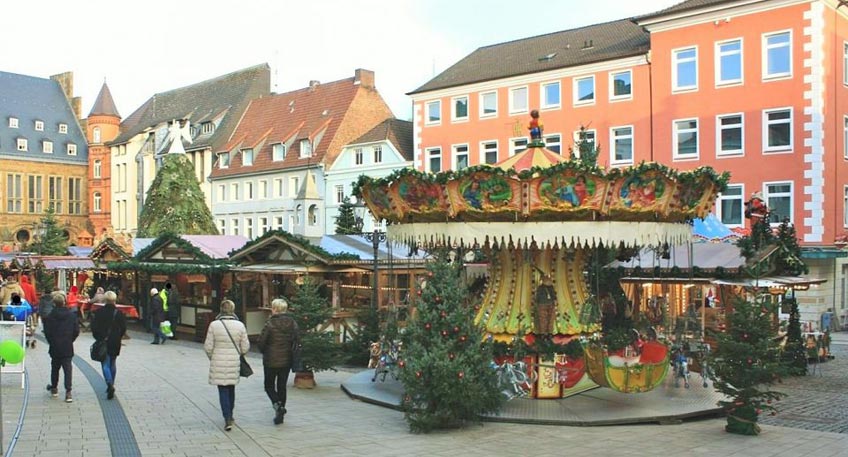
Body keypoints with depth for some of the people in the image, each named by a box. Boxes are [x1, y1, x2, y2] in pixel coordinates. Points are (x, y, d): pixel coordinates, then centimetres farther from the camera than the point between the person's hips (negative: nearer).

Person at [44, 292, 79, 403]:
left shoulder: (50, 315, -8)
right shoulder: (72, 315, -4)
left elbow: (47, 331, -5)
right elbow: (76, 331, -1)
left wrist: (51, 342, 11)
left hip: (54, 348, 0)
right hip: (68, 348, 0)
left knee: (55, 367, 18)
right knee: (68, 369, -1)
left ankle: (54, 388, 32)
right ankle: (68, 392, -9)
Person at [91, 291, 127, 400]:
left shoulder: (99, 312, -6)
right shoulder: (119, 313, -3)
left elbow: (94, 327, -5)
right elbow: (123, 328, 0)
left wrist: (99, 338, 8)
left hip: (103, 342, -2)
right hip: (115, 343, 2)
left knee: (105, 364, -1)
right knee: (113, 364, 16)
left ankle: (110, 384, -21)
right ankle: (111, 384, 23)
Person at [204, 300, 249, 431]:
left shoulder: (214, 325, -9)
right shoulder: (240, 326, -6)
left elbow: (208, 347, -6)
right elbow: (245, 348, -2)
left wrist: (212, 358, 13)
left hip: (218, 363, -2)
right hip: (234, 363, 2)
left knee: (223, 391, 3)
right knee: (231, 389, 19)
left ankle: (228, 419, -7)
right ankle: (229, 416, 33)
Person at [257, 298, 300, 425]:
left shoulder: (270, 323, -13)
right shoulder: (292, 322, -2)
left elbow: (261, 341, -12)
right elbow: (297, 338, -3)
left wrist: (264, 352, 7)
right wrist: (289, 350, 11)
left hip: (271, 361, -4)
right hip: (286, 360, 4)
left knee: (269, 385, 11)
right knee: (282, 386, 14)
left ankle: (277, 405, -13)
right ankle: (281, 413, 15)